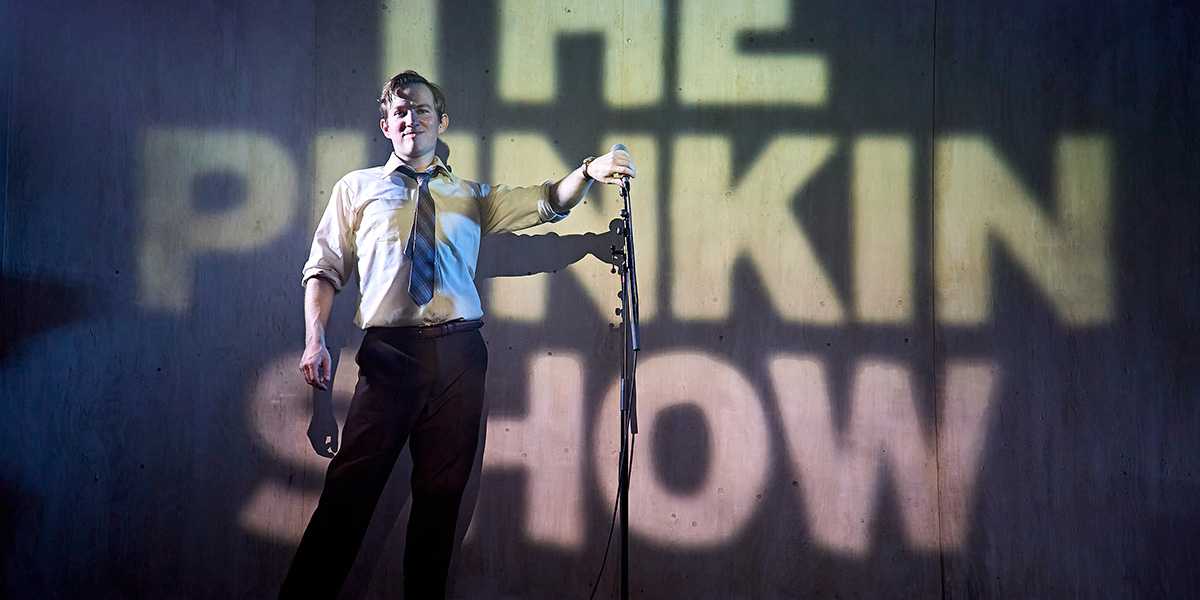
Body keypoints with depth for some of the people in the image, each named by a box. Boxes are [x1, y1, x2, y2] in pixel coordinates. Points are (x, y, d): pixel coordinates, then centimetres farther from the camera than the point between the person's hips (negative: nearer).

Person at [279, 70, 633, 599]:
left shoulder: (472, 197, 19)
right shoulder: (357, 188, 14)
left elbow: (549, 203, 10)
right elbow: (325, 267, 8)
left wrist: (588, 172, -10)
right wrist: (315, 340, -6)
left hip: (459, 355, 3)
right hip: (389, 352, -3)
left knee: (443, 491, 6)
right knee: (351, 486, -10)